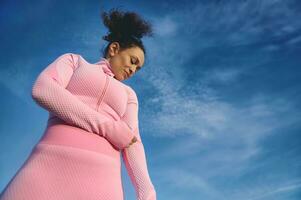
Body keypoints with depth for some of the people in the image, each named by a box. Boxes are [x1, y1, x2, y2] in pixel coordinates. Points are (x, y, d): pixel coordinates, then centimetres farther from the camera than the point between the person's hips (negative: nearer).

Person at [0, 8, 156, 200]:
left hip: (101, 181, 3)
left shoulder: (128, 95, 26)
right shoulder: (74, 61, 21)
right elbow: (43, 90, -2)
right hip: (49, 167, -2)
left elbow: (133, 143, 9)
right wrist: (111, 129, -6)